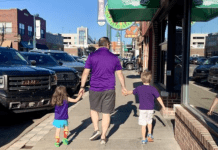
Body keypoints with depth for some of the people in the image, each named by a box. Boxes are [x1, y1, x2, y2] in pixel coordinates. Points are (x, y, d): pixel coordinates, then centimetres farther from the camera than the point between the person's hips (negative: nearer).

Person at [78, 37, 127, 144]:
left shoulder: (92, 56, -2)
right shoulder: (114, 58, 2)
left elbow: (85, 72, -2)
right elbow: (120, 74, 8)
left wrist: (82, 86, 8)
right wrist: (123, 87, 20)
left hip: (95, 88, 0)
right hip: (109, 89, 1)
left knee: (94, 109, 22)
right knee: (106, 113, 8)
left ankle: (96, 130, 11)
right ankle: (103, 137, 13)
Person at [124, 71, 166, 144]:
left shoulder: (139, 88, 0)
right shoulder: (152, 89, -7)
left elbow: (132, 91, 18)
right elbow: (158, 98, -8)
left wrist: (126, 93, 38)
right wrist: (163, 106, 0)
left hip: (142, 109, 0)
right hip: (150, 109, 0)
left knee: (143, 124, 4)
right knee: (149, 121, 23)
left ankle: (144, 139, 8)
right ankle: (149, 134, 27)